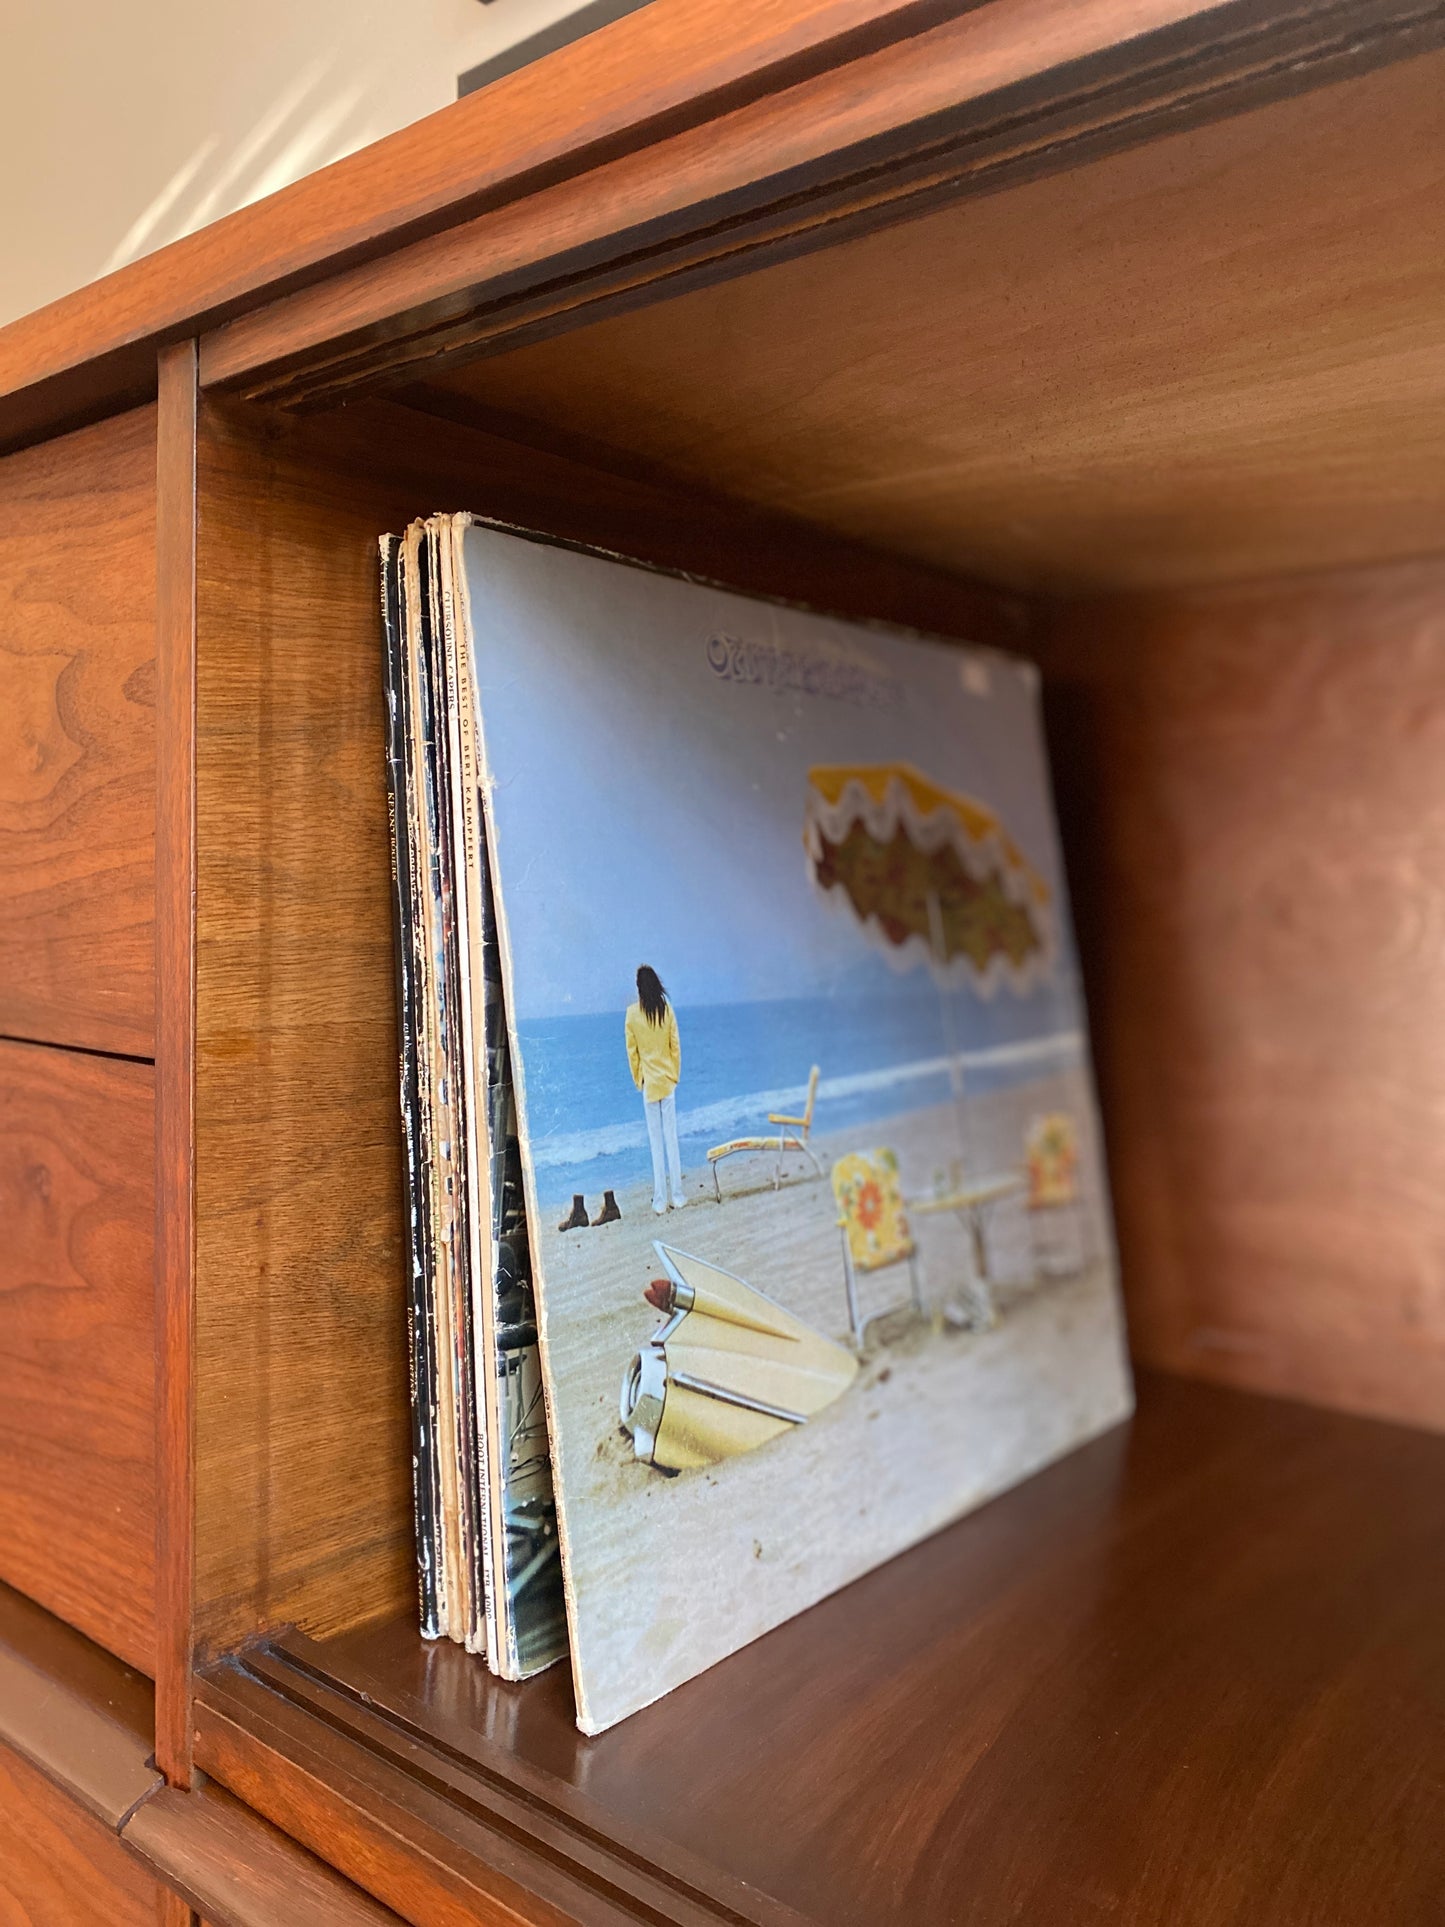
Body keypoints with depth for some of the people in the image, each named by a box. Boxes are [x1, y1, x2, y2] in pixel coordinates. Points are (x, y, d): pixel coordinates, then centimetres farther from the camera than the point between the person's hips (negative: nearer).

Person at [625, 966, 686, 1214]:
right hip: (667, 1079, 1)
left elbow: (632, 1051, -3)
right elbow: (676, 1045, 0)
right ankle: (677, 1196, 10)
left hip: (649, 1082, -1)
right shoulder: (667, 1009, -5)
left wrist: (637, 1079, 10)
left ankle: (660, 1201, 6)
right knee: (671, 1137, 7)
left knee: (656, 1141, 3)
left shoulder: (633, 1013, -9)